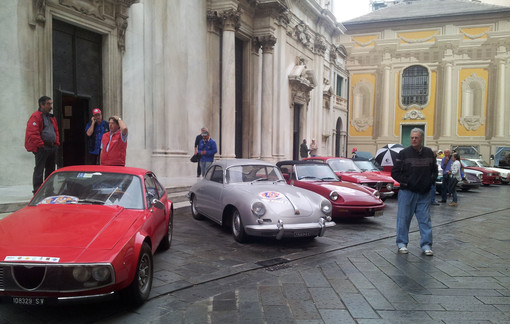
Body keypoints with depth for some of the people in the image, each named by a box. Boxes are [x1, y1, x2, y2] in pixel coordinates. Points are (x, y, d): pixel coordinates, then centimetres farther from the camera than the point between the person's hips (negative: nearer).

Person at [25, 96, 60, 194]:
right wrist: (40, 145, -16)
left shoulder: (52, 117, 19)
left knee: (50, 169, 14)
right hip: (41, 148, -9)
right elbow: (32, 133, -16)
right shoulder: (35, 117, -9)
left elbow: (56, 131, 24)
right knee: (39, 170, -6)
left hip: (52, 147, 9)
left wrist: (56, 143, 11)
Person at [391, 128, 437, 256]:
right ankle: (402, 243, 17)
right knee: (404, 218, 4)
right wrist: (407, 183, -12)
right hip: (407, 192, -3)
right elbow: (395, 172, -4)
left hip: (424, 193, 3)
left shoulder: (429, 153, 7)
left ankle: (426, 245, 14)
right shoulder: (403, 153, -4)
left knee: (425, 219, 5)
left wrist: (430, 182, 1)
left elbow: (434, 170, 18)